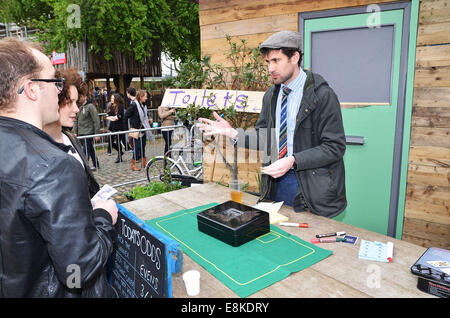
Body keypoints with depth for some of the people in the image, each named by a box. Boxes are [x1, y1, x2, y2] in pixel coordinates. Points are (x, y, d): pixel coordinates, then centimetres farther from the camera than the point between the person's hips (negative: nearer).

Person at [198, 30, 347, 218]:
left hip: (310, 186, -5)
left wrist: (293, 161, -25)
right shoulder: (271, 95, 8)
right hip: (275, 180, 6)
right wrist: (232, 133, -6)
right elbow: (264, 138, 9)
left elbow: (335, 147, -15)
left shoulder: (322, 95, -13)